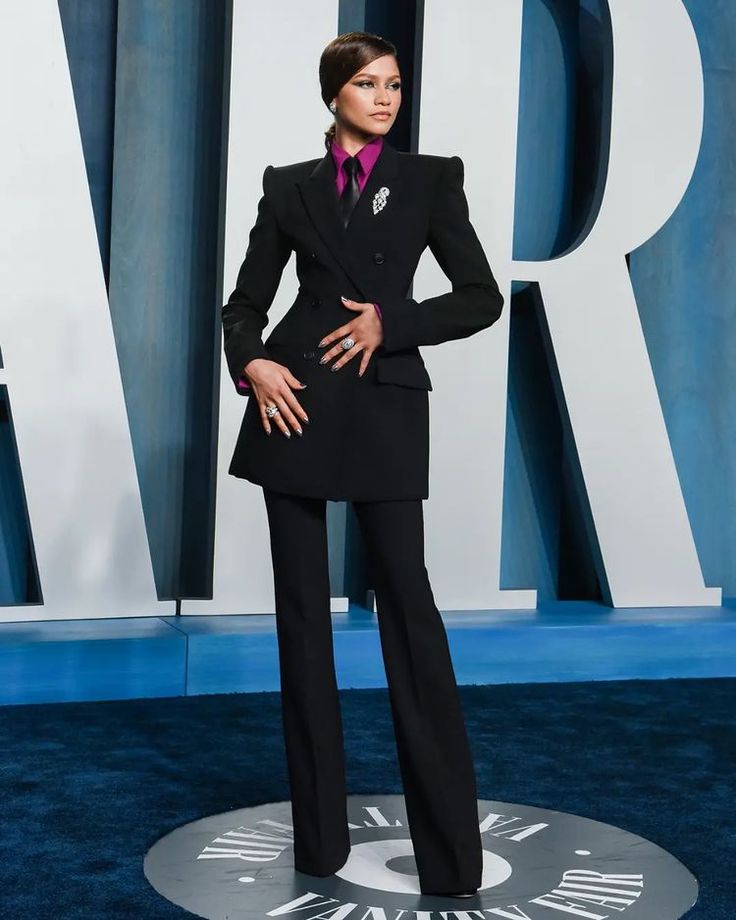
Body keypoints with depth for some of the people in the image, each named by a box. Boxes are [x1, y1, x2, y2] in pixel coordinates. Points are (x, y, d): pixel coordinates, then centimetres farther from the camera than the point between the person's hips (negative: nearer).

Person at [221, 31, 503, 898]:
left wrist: (389, 322, -10)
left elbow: (482, 297, 1)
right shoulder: (290, 186, 10)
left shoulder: (431, 178, 6)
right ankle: (319, 833, 17)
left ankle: (450, 849, 4)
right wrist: (249, 363, -8)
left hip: (385, 405, -2)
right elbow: (246, 299, 11)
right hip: (295, 402, 2)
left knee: (406, 597, -5)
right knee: (301, 605, 4)